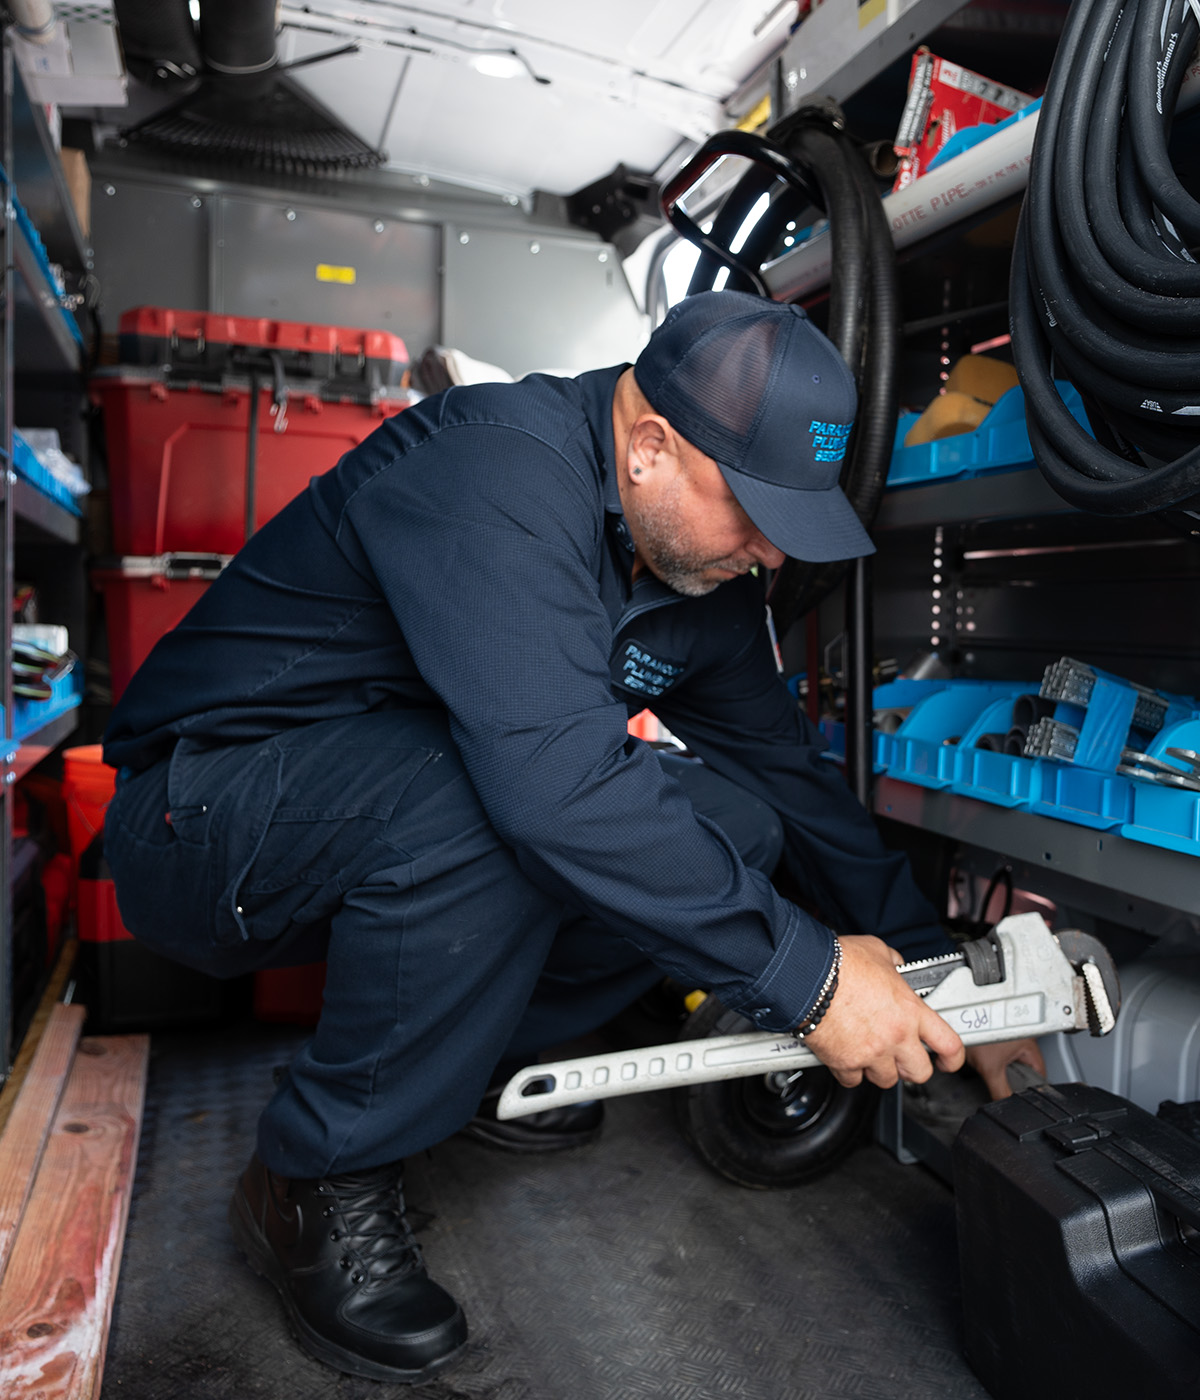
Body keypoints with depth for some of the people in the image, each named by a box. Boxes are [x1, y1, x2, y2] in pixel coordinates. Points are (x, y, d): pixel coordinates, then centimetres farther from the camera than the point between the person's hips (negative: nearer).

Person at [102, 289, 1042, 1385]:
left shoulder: (703, 561, 0)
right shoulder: (497, 466, -27)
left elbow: (785, 765, 7)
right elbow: (555, 779, -39)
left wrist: (935, 970, 4)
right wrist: (807, 977, -31)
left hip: (417, 828, 7)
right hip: (203, 820, -7)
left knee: (732, 824, -7)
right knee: (478, 809, -38)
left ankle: (473, 1062, 8)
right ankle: (322, 1183, -13)